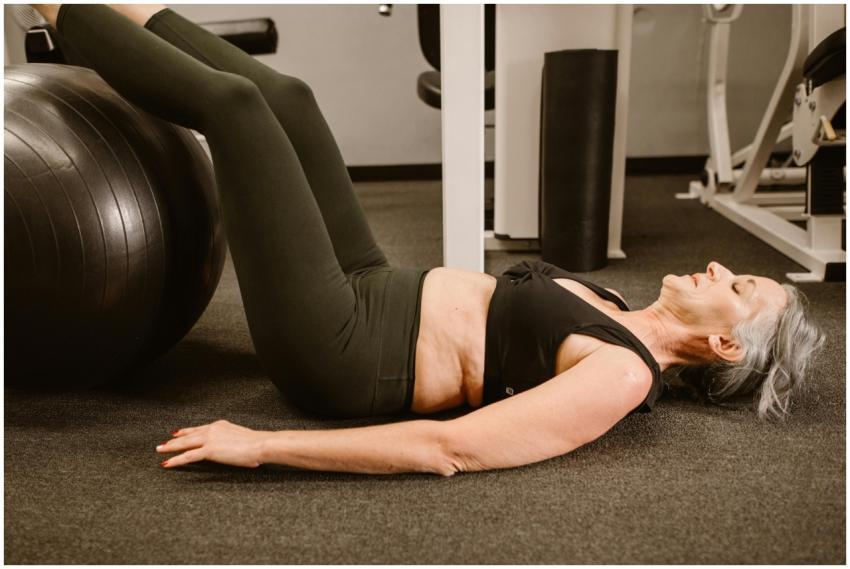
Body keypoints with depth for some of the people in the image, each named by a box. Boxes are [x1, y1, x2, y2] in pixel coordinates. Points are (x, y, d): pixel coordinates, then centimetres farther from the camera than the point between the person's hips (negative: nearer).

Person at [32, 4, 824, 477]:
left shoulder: (621, 376, -19)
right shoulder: (616, 315, 8)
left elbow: (448, 448, -29)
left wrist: (261, 445, -32)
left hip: (338, 351, -8)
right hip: (373, 296, 8)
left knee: (232, 101, -10)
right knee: (285, 99, 7)